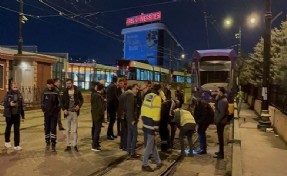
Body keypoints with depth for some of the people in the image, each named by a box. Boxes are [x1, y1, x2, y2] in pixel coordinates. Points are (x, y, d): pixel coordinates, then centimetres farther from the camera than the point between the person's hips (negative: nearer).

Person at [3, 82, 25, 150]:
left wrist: (23, 116, 10)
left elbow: (22, 106, 9)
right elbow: (5, 103, -8)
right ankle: (7, 141, 38)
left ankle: (16, 145, 5)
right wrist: (10, 104, -29)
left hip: (17, 115, 2)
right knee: (8, 128, 16)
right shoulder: (8, 94, -6)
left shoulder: (19, 94, 5)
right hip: (9, 115, -2)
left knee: (17, 130, 0)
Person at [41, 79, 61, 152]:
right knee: (47, 129, 8)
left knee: (53, 128, -4)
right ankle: (47, 143, 24)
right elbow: (42, 102, 6)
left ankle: (53, 145, 0)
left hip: (54, 114, -2)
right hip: (47, 113, 2)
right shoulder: (44, 92, 1)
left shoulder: (56, 92, -3)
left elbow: (59, 102, 1)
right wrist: (43, 110, 0)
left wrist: (57, 111, -3)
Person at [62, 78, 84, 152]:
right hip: (68, 112, 1)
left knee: (75, 130, 4)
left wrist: (79, 105, -11)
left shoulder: (77, 91, -2)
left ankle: (75, 145, 15)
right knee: (68, 130, 7)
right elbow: (62, 102, 7)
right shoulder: (65, 92, 0)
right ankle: (68, 145, 16)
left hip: (75, 112, -1)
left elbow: (81, 100, 8)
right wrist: (64, 109, -9)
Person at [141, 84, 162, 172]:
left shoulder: (147, 96, 10)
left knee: (152, 143, 16)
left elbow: (143, 108, 12)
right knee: (149, 144, 1)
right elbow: (156, 113, -17)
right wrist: (156, 125, -13)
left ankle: (158, 162, 28)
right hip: (151, 123, -8)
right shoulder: (157, 98, -13)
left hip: (145, 121, 8)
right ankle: (145, 165, 9)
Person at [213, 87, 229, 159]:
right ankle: (221, 151, 29)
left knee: (220, 137, -2)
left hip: (220, 121, -10)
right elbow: (218, 108, 12)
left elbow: (222, 113, -24)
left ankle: (221, 154, 6)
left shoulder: (223, 101, -22)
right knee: (220, 136, 18)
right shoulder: (222, 99, 11)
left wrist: (217, 121, -19)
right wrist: (216, 100, 5)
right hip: (220, 121, 10)